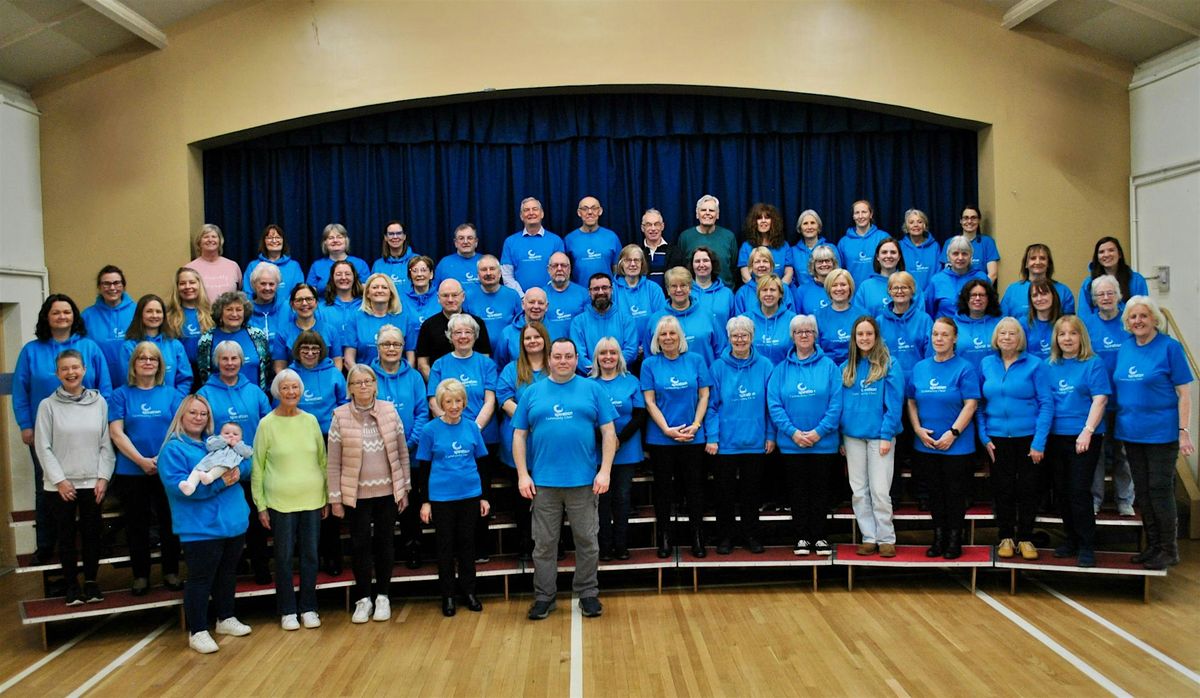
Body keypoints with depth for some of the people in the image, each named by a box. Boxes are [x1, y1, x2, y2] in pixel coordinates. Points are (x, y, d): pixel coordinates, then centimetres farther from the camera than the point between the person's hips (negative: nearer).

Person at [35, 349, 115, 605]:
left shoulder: (98, 402, 3)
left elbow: (106, 443, 3)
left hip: (92, 483, 1)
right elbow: (43, 447, -3)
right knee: (66, 536, 8)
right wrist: (59, 480, -9)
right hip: (59, 485, -1)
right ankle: (71, 584, 21)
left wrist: (103, 477, -4)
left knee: (92, 534, 8)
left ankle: (91, 581, 23)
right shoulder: (48, 405, -1)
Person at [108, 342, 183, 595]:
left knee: (169, 522, 6)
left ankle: (171, 572, 18)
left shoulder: (172, 394, 5)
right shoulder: (121, 394, 3)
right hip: (131, 471, 0)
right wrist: (142, 461, -13)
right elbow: (116, 433, -4)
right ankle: (140, 575, 19)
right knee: (137, 524, 8)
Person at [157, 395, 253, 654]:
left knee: (228, 575, 18)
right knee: (201, 579, -1)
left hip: (233, 523, 7)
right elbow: (177, 485, -20)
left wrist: (238, 471, -15)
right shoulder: (173, 449, -6)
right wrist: (218, 483, -24)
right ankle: (197, 632, 10)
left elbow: (247, 466, 10)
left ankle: (226, 618, 33)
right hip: (201, 528, -7)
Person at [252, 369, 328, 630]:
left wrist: (327, 496, 10)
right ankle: (287, 611, 19)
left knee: (310, 555, 8)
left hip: (312, 500, 2)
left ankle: (308, 608, 21)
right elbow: (257, 467, 0)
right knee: (284, 557, 5)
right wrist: (260, 505, -2)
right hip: (280, 502, -2)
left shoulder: (310, 420, 5)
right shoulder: (267, 424, -3)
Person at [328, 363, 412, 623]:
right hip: (356, 493, -1)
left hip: (388, 491, 1)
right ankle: (363, 598, 21)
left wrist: (405, 488, 4)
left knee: (385, 542, 10)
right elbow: (333, 462, -3)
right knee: (360, 544, 6)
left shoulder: (390, 411, -1)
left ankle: (382, 596, 25)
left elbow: (403, 453, 4)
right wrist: (335, 498, -4)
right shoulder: (340, 416, -5)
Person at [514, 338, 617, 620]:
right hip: (543, 481, 1)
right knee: (544, 543, 8)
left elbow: (609, 432, 2)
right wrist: (523, 475, -2)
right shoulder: (533, 392, 7)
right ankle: (544, 596, 21)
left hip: (584, 481, -1)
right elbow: (519, 436, 7)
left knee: (587, 541, 8)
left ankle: (588, 593, 23)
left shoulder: (592, 389, 4)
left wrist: (605, 471, -6)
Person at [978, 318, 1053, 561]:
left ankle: (1025, 538, 19)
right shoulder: (986, 364, 4)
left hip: (1027, 438, -2)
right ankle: (1005, 537, 21)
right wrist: (984, 437, -2)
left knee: (1028, 489, 5)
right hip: (997, 439, 2)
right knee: (1002, 490, 8)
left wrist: (1039, 442, -13)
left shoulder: (1035, 364, -5)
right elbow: (979, 403, 7)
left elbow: (1046, 404, -7)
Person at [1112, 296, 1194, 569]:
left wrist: (1184, 432, -13)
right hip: (1131, 432, 5)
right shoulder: (1125, 348, 8)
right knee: (1142, 490, 12)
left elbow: (1184, 393, -8)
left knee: (1160, 489, -1)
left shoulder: (1169, 347, -8)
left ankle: (1169, 549, 12)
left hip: (1161, 432, -5)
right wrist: (1119, 425, 9)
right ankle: (1152, 545, 23)